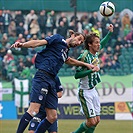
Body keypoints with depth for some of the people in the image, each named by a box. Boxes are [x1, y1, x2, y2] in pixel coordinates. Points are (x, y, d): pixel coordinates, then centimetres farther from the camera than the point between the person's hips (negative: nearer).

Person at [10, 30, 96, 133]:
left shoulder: (66, 51, 26)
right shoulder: (58, 39, 5)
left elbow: (70, 61, 49)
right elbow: (39, 43, -7)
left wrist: (85, 64, 52)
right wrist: (22, 45, -22)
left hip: (51, 81, 9)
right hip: (42, 77, -9)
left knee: (52, 117, 2)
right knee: (34, 110, -21)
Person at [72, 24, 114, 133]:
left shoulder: (95, 53, 4)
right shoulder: (84, 56, -20)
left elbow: (102, 44, 27)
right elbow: (77, 75, -21)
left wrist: (110, 32, 24)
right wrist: (91, 70, -27)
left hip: (93, 90, 8)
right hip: (85, 92, -8)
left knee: (97, 120, 5)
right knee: (92, 121, -10)